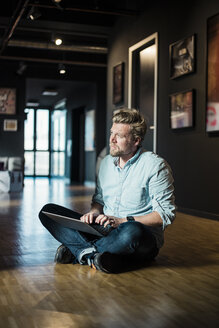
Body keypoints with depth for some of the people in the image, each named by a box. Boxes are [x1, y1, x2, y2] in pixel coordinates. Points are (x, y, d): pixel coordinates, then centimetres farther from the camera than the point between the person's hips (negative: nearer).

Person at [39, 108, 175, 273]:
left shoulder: (155, 165, -10)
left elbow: (166, 214, -13)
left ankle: (79, 251, -18)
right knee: (48, 211, -5)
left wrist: (122, 221, -20)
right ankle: (92, 254, -26)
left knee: (131, 232, -44)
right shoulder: (106, 162, 11)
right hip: (104, 229, 6)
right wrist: (94, 212, -3)